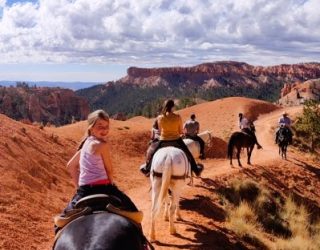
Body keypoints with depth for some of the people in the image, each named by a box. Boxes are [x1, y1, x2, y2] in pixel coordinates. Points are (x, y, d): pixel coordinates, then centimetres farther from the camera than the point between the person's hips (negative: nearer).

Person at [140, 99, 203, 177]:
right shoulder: (178, 117, -12)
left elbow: (160, 131, 5)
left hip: (163, 141, 0)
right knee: (188, 154, 22)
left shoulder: (160, 118, -10)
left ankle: (147, 169, 38)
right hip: (176, 140, 0)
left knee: (152, 154, 25)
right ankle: (196, 170, 33)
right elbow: (181, 131, -1)